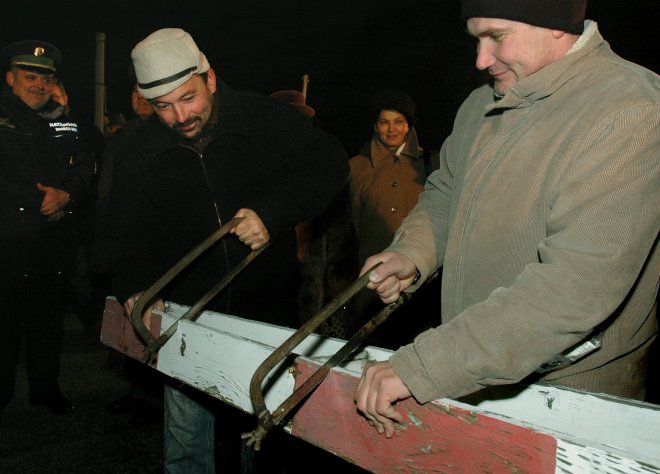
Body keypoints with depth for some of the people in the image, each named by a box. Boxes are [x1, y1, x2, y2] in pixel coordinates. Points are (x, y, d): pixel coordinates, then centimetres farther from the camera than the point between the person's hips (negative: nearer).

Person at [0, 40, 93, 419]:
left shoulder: (64, 121, 13)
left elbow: (84, 170, 7)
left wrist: (66, 195, -11)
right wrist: (41, 201, -12)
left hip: (55, 241, 4)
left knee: (49, 317, 11)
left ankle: (46, 388, 25)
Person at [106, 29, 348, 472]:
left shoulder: (266, 119, -8)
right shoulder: (138, 153, 0)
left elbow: (330, 162, -7)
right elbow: (130, 232, 2)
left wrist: (272, 213, -20)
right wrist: (136, 289, -17)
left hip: (267, 309, -1)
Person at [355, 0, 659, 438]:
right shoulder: (484, 103, 3)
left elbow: (578, 288, -32)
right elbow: (445, 193, 16)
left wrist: (420, 367, -34)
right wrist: (411, 254, -7)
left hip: (571, 393, -6)